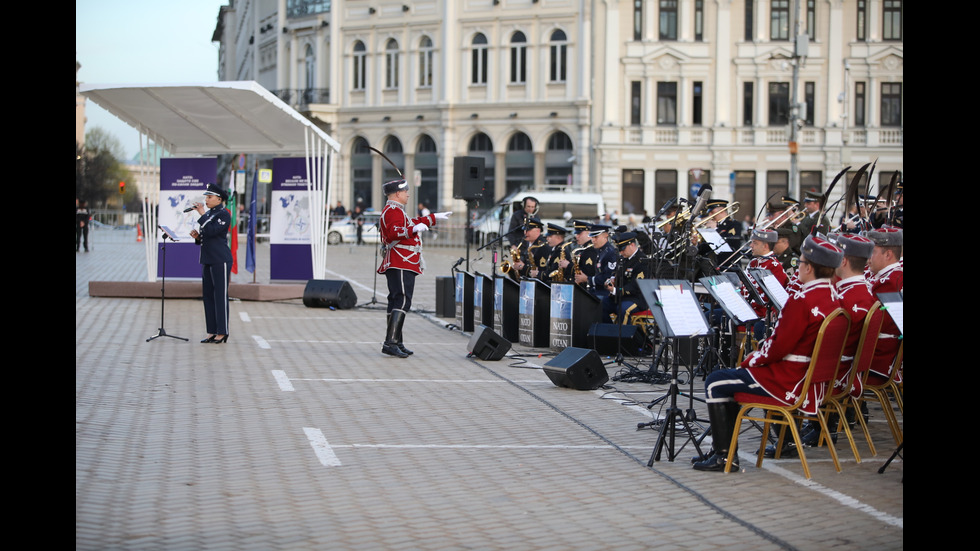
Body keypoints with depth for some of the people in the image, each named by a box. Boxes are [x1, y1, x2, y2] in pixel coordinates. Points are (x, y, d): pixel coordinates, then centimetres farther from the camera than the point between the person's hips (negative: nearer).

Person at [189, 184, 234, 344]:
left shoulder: (224, 214, -10)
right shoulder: (208, 214, 16)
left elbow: (210, 231, -23)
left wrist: (201, 214, -17)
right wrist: (197, 236, 2)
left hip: (220, 260, -9)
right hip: (207, 260, 9)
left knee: (220, 296, -6)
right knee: (208, 295, 8)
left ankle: (222, 333, -2)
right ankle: (212, 331, 13)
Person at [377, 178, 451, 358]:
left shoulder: (396, 210, 24)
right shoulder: (393, 211, -11)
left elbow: (413, 223, 40)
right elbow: (393, 232, -28)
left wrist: (434, 217, 45)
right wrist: (413, 230, -37)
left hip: (400, 266, 12)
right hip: (401, 266, -12)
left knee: (396, 302, 12)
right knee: (402, 301, -18)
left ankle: (396, 343, 16)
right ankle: (390, 342, -24)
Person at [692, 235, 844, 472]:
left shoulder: (802, 301, -23)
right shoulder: (833, 297, 7)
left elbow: (778, 347, -21)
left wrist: (751, 360, -3)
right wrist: (756, 357, 11)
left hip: (790, 382, -10)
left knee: (715, 383, 0)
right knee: (731, 378, 23)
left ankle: (723, 455, 2)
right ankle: (723, 445, 24)